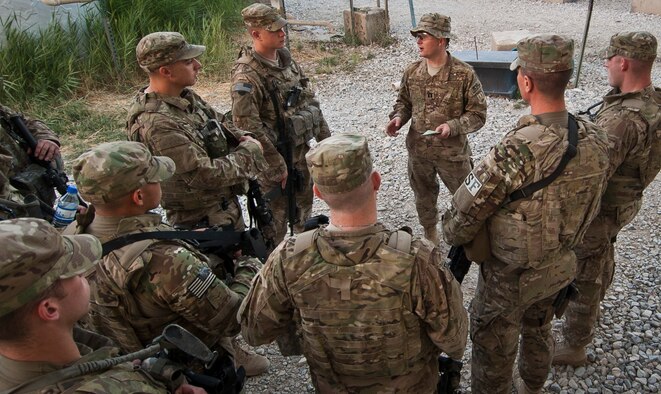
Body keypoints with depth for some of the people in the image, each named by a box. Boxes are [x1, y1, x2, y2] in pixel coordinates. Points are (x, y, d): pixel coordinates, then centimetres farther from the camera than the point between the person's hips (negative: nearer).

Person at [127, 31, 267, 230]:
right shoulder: (157, 125, -30)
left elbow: (219, 121, 15)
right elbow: (206, 175, -31)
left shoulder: (185, 96, -2)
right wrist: (250, 151, -18)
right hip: (201, 222, -9)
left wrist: (243, 138, -6)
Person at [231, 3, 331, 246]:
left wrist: (325, 136, 11)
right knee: (276, 216, 5)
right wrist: (277, 163, -22)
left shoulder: (285, 58, 5)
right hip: (274, 156, -8)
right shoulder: (247, 75, -21)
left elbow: (309, 100, 13)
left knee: (304, 207, 22)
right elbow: (247, 125, -25)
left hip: (301, 149, 8)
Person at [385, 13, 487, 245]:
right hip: (418, 150, 4)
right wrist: (398, 118, -10)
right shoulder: (412, 72, -3)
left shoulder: (464, 74, -16)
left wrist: (453, 126, -27)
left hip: (452, 152, -4)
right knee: (423, 197, 21)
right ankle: (430, 235, 45)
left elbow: (478, 114, -11)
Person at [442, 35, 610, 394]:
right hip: (561, 266, 7)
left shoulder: (514, 153, -36)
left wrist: (453, 238, -4)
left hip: (510, 276, -7)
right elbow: (591, 207, 2)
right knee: (538, 331, 32)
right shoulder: (596, 141, -14)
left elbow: (463, 215, -25)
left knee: (494, 351, 17)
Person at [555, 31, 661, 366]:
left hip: (600, 210, -9)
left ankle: (574, 346, 24)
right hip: (625, 200, 9)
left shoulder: (623, 119, -36)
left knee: (583, 278, 7)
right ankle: (591, 309, 56)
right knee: (601, 261, 31)